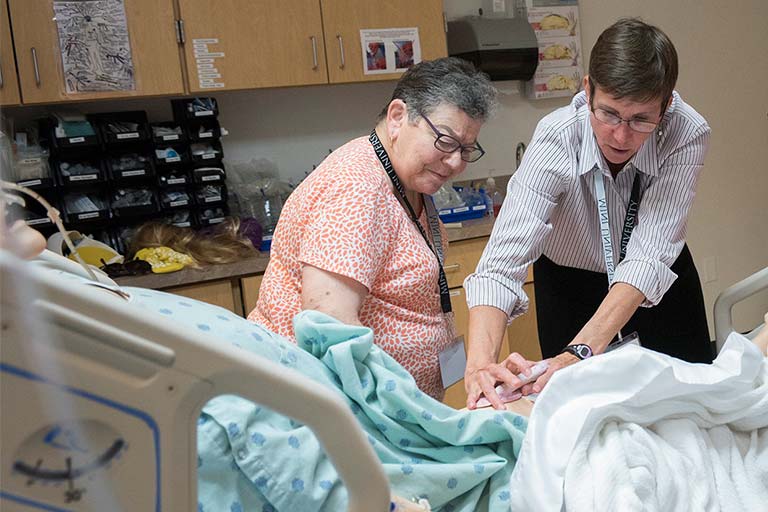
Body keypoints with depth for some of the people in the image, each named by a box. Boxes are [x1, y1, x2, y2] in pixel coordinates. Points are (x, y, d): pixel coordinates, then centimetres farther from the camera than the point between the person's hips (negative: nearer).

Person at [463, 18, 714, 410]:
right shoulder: (556, 138, -33)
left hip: (661, 283, 1)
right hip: (569, 283, -1)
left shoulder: (688, 135, -30)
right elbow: (502, 262, -41)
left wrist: (579, 352, -51)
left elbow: (650, 257, -37)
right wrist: (480, 362, -57)